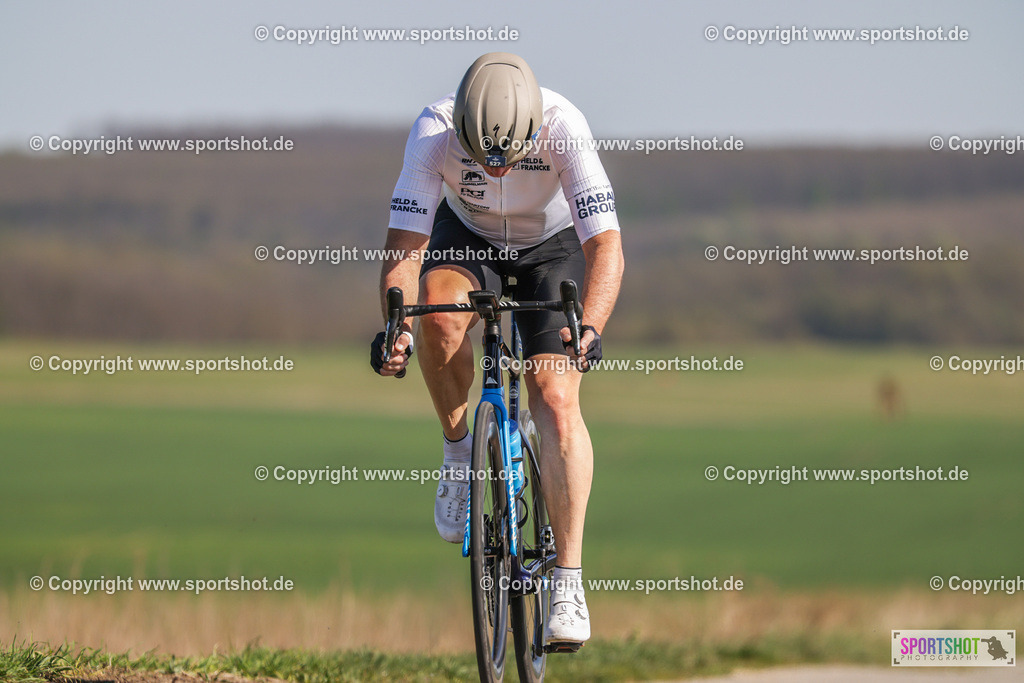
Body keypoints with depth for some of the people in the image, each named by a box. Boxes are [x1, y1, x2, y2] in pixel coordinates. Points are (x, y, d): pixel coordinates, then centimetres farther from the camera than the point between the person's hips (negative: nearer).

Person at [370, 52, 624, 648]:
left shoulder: (563, 128, -36)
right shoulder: (434, 131, -33)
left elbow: (606, 245, -38)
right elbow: (405, 245, -33)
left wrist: (590, 328, -55)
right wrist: (396, 329, -50)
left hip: (552, 243, -1)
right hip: (468, 235, 1)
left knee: (557, 401, -16)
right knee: (439, 316, -33)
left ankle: (569, 583, -14)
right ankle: (460, 449, -6)